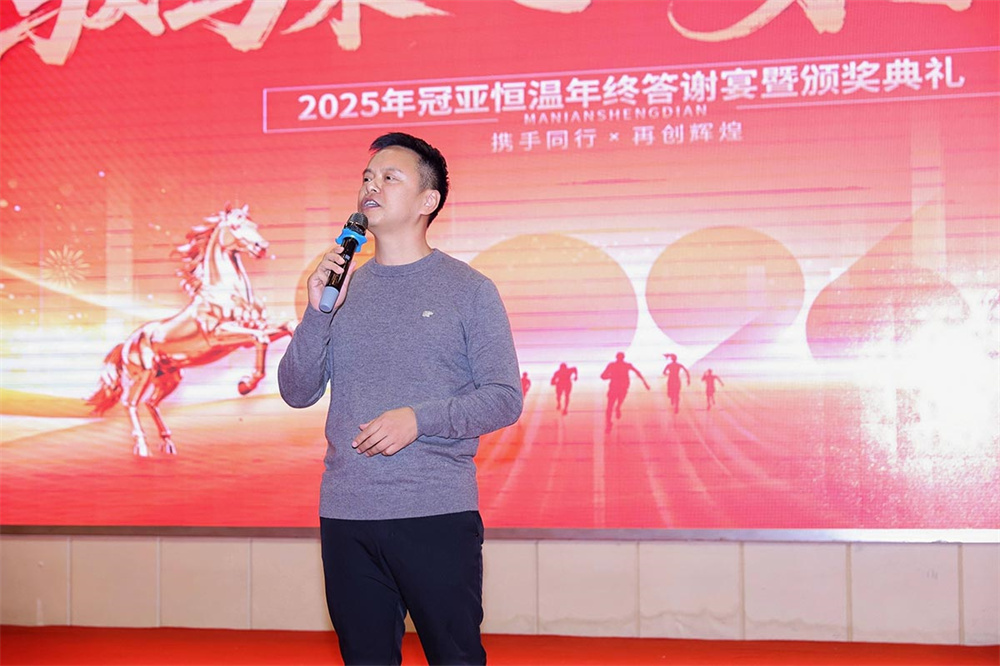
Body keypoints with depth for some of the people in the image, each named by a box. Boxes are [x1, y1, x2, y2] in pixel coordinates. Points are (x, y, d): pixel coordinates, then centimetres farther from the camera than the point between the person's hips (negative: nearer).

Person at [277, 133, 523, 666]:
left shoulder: (469, 289, 1)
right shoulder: (342, 289, 11)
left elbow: (505, 398, -3)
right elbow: (297, 393, 6)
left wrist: (419, 418, -16)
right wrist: (318, 313, -8)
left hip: (438, 515, -3)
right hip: (346, 517, 4)